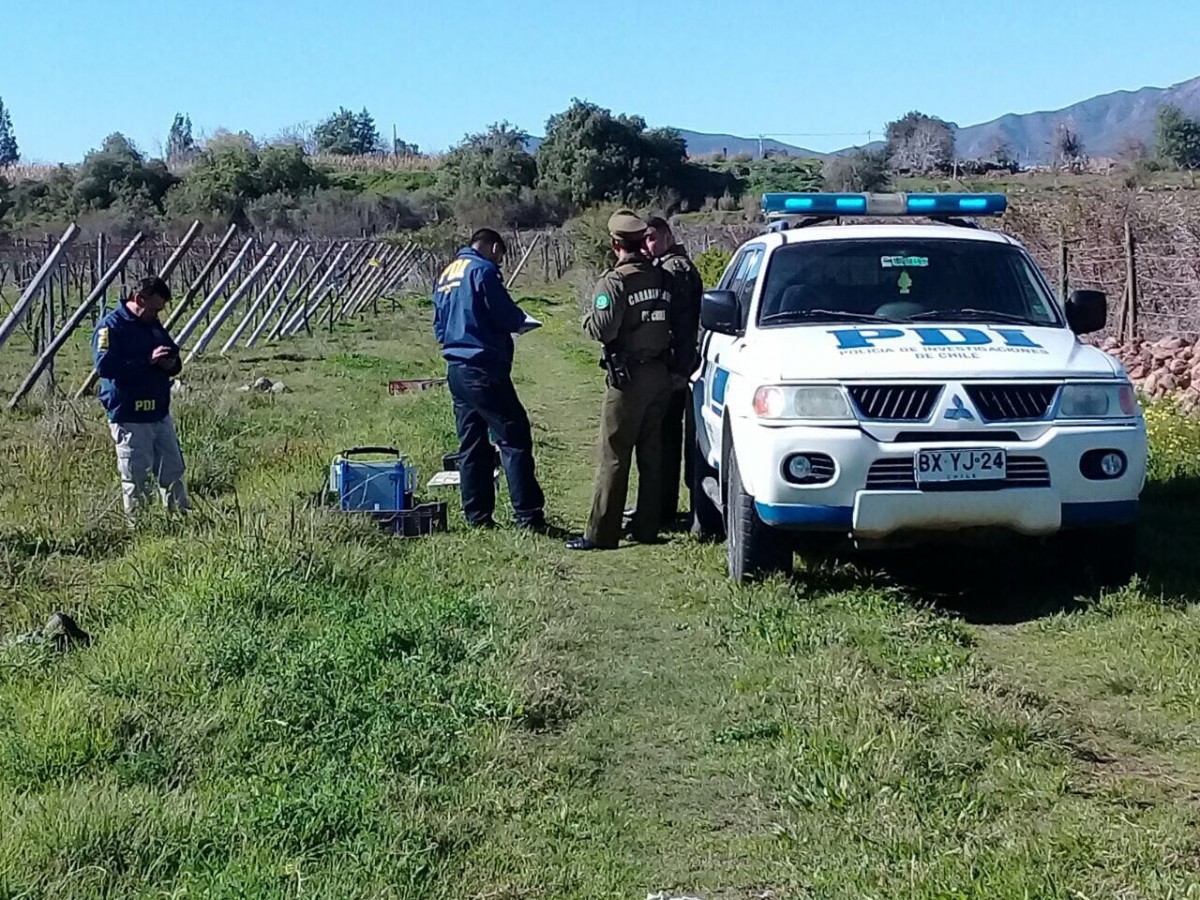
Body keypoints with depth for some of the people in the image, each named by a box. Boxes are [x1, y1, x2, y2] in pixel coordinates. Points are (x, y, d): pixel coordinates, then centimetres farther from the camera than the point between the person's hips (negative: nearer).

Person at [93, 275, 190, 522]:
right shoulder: (111, 326, -10)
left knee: (173, 473, 12)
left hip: (160, 415, 8)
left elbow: (175, 359, 25)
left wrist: (171, 363, -1)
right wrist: (148, 361, -26)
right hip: (128, 417, -8)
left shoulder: (154, 325, 15)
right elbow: (105, 366, -22)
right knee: (136, 479, -2)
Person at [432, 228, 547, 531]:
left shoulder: (445, 275, 16)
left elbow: (440, 326, 20)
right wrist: (520, 320, 8)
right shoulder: (483, 270, -9)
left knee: (471, 444, 12)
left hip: (456, 368, 9)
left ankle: (478, 517, 14)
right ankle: (529, 517, -9)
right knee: (514, 438, -6)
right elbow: (506, 316, -12)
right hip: (484, 369, -9)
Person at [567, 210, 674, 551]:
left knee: (614, 458, -3)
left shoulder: (614, 282, -14)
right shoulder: (663, 279, 5)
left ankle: (601, 533, -1)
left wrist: (589, 314, 0)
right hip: (661, 374, 6)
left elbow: (602, 329, -19)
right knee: (652, 455, 12)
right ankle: (646, 527, 18)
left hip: (628, 379, -6)